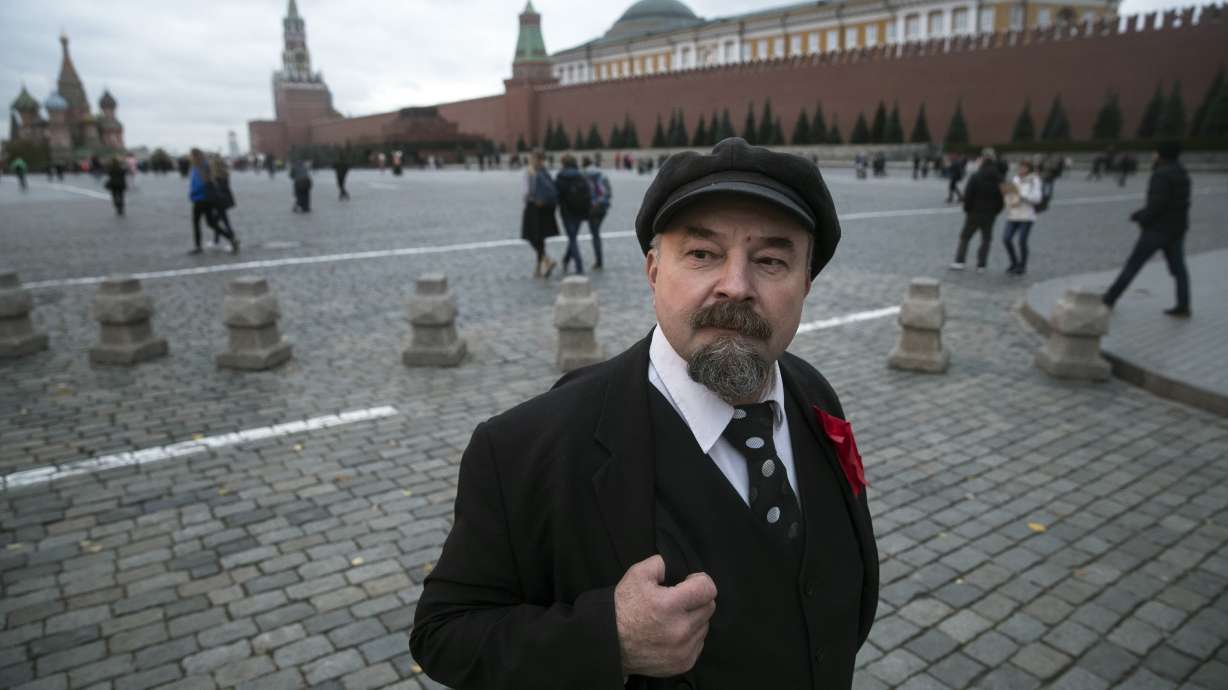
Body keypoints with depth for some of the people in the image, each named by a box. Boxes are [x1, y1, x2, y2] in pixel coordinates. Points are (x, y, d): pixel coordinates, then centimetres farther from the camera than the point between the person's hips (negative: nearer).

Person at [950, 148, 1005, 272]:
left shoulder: (975, 176, -13)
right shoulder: (998, 179, -2)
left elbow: (967, 195, -14)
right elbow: (1001, 197, -1)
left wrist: (967, 208, 0)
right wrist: (996, 210, 10)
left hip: (975, 212, -3)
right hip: (990, 214, 3)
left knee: (965, 237, 9)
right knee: (986, 239, 10)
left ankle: (959, 262, 4)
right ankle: (981, 265, 9)